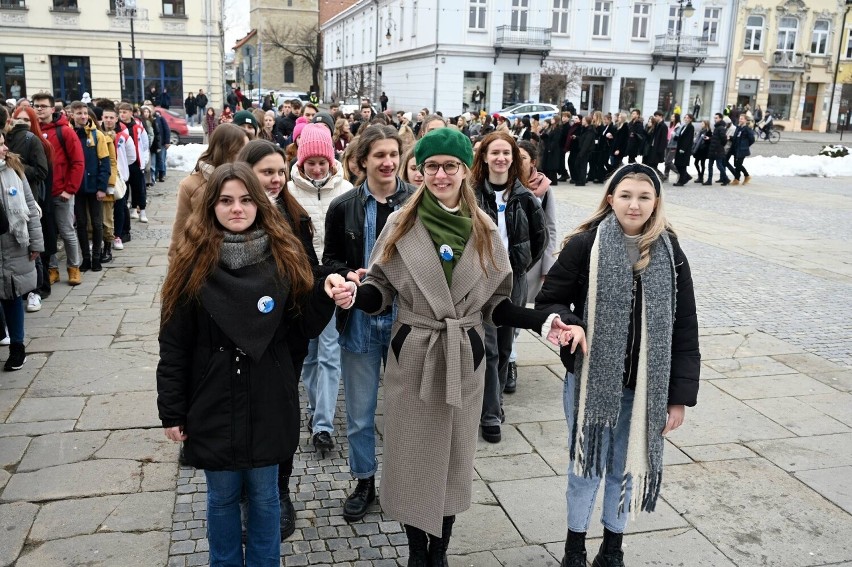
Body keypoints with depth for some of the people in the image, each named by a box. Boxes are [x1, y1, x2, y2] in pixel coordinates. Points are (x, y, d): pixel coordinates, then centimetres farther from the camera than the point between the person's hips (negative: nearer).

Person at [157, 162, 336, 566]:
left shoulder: (283, 256, -3)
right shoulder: (193, 262, -7)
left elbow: (305, 327, -1)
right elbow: (173, 344, -4)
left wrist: (326, 294, -20)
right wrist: (171, 411, -3)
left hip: (268, 403, 1)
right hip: (214, 404, -1)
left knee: (264, 496, 17)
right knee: (222, 496, 17)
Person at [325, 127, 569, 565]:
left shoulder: (484, 230, 2)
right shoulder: (400, 224, -3)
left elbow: (494, 302, 4)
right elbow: (381, 289, -2)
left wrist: (539, 322, -10)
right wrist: (354, 294, -24)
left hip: (465, 358, 2)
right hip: (412, 356, -1)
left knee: (453, 456, 14)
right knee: (413, 455, 9)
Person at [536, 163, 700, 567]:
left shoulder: (670, 255, -3)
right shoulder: (584, 245, -10)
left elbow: (684, 331, 0)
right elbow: (548, 301, -3)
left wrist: (680, 396, -2)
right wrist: (570, 324, -25)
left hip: (644, 386, 2)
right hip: (590, 380, -2)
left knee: (625, 467, 17)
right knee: (586, 464, 13)